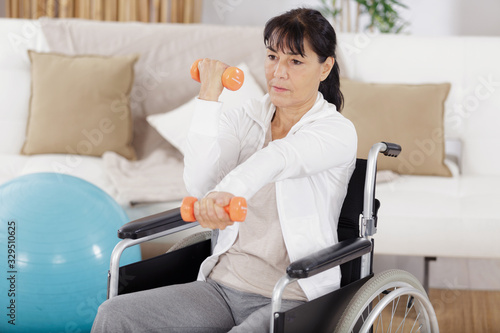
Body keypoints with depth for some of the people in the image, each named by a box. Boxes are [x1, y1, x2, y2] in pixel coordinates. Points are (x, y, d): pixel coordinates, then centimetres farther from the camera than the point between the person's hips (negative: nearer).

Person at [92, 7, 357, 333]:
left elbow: (280, 157, -30)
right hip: (223, 286, 6)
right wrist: (209, 96, -8)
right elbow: (199, 183, -8)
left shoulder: (338, 130, -6)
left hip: (293, 301, -5)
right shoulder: (246, 117, 9)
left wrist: (229, 190, -50)